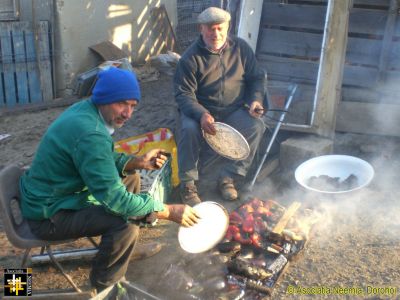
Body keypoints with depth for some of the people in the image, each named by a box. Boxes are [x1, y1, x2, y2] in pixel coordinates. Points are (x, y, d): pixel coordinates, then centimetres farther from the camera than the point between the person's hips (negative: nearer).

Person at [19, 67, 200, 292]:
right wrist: (168, 211, -25)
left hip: (60, 192, 10)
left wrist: (138, 162, -5)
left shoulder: (86, 109, -2)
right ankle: (106, 285, -1)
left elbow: (105, 161, 12)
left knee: (131, 179, 14)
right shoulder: (90, 134, -32)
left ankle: (129, 245, 30)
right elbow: (115, 199, -31)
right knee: (126, 221, -26)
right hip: (49, 213, -10)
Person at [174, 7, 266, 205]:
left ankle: (228, 178, -13)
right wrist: (201, 114, -32)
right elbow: (183, 94, -14)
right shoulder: (190, 57, -11)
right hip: (201, 110, -2)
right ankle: (187, 185, -16)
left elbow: (256, 77, 9)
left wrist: (256, 99, -11)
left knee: (256, 126, -26)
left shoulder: (241, 48, -1)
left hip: (234, 110, 2)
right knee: (189, 129, -33)